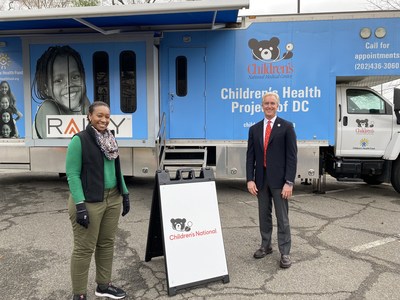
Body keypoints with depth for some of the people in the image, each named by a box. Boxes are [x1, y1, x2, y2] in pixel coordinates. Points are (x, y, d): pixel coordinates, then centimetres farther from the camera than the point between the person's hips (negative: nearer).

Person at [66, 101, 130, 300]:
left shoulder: (110, 140, 11)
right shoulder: (79, 140, -10)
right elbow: (72, 174, -13)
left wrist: (125, 194, 14)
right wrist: (80, 204, -19)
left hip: (113, 199, 7)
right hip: (89, 201, -7)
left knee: (107, 244, 15)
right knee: (84, 248, 2)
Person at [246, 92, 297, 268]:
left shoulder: (286, 127, -3)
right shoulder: (254, 129, 9)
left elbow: (292, 156, -8)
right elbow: (250, 156, 7)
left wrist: (289, 182, -14)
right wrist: (250, 179, -2)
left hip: (279, 179, -4)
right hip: (261, 179, 4)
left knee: (282, 217, 2)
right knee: (264, 215, 14)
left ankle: (285, 252, 14)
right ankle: (265, 246, 29)